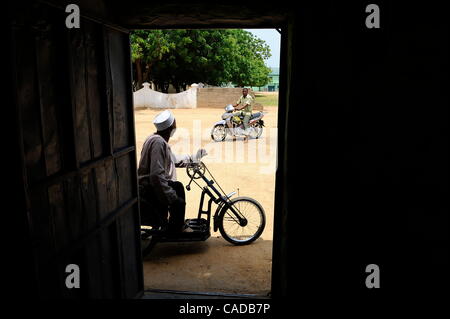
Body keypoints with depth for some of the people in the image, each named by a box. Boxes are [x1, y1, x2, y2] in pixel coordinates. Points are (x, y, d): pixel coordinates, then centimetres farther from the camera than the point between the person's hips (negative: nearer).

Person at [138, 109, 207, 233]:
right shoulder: (158, 142, -24)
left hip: (149, 184, 11)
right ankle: (175, 230, 13)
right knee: (178, 202, -13)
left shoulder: (159, 140, 8)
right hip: (147, 189, -11)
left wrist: (194, 157, 29)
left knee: (178, 186, 22)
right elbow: (156, 176, -31)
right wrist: (172, 197, -27)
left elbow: (173, 160, 23)